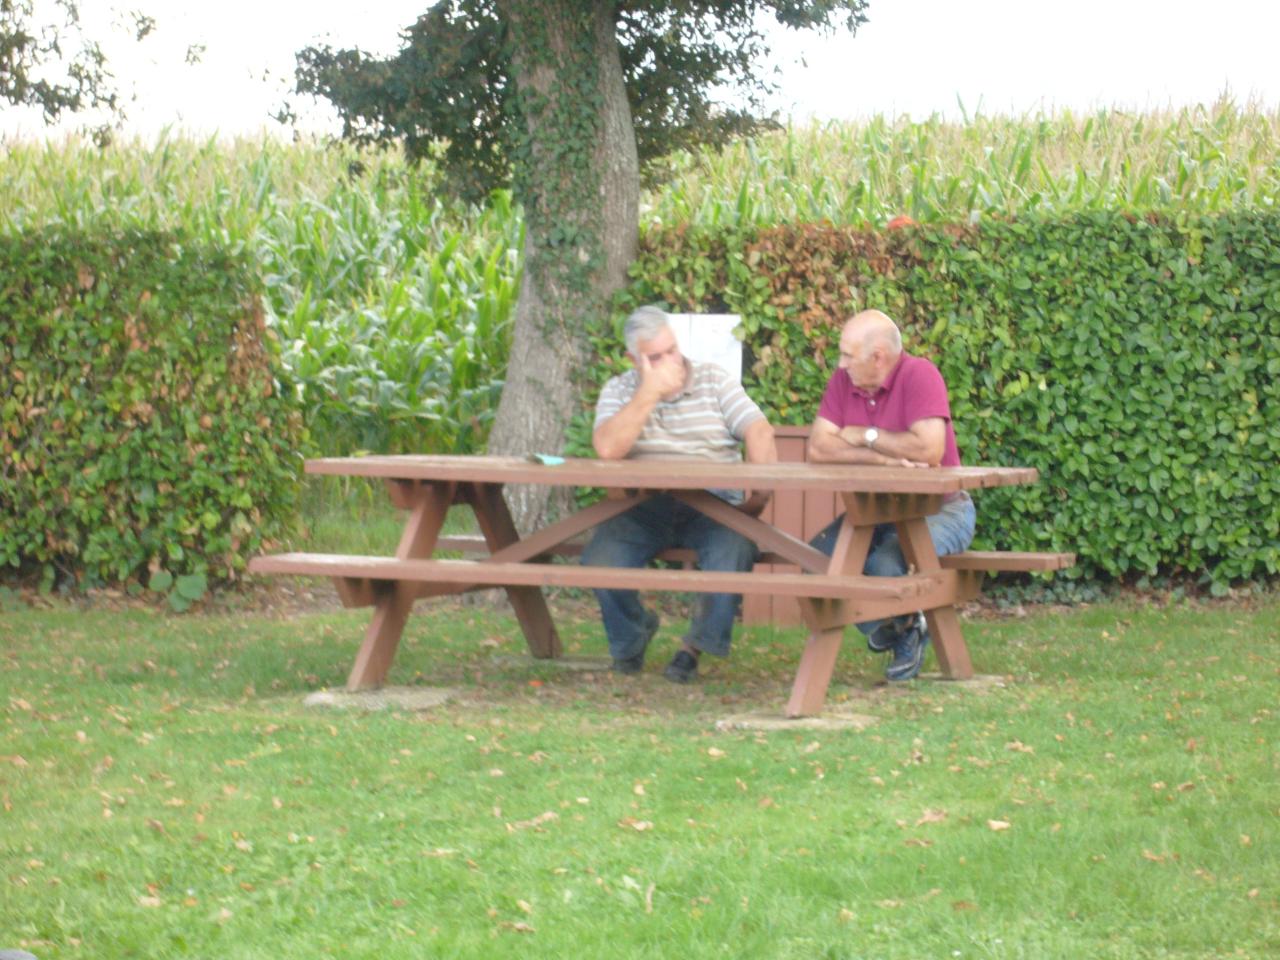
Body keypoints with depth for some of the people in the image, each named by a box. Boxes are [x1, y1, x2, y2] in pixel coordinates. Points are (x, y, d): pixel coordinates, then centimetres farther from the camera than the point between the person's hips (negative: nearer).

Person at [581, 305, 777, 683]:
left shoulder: (714, 381, 8)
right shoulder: (618, 391, 8)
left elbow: (759, 432, -3)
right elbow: (607, 449, -12)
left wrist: (761, 492, -21)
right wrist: (650, 392, -15)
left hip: (712, 506, 0)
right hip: (642, 508, 0)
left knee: (735, 549, -33)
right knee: (600, 559, -27)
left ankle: (696, 646, -10)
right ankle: (632, 634, 7)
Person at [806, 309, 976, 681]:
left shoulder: (920, 375, -16)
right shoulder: (844, 381, 1)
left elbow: (928, 449, -28)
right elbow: (819, 447, -10)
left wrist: (866, 437, -15)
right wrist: (883, 457, -24)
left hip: (938, 510, -6)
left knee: (887, 563, -32)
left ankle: (908, 628, 4)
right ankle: (883, 627, 7)